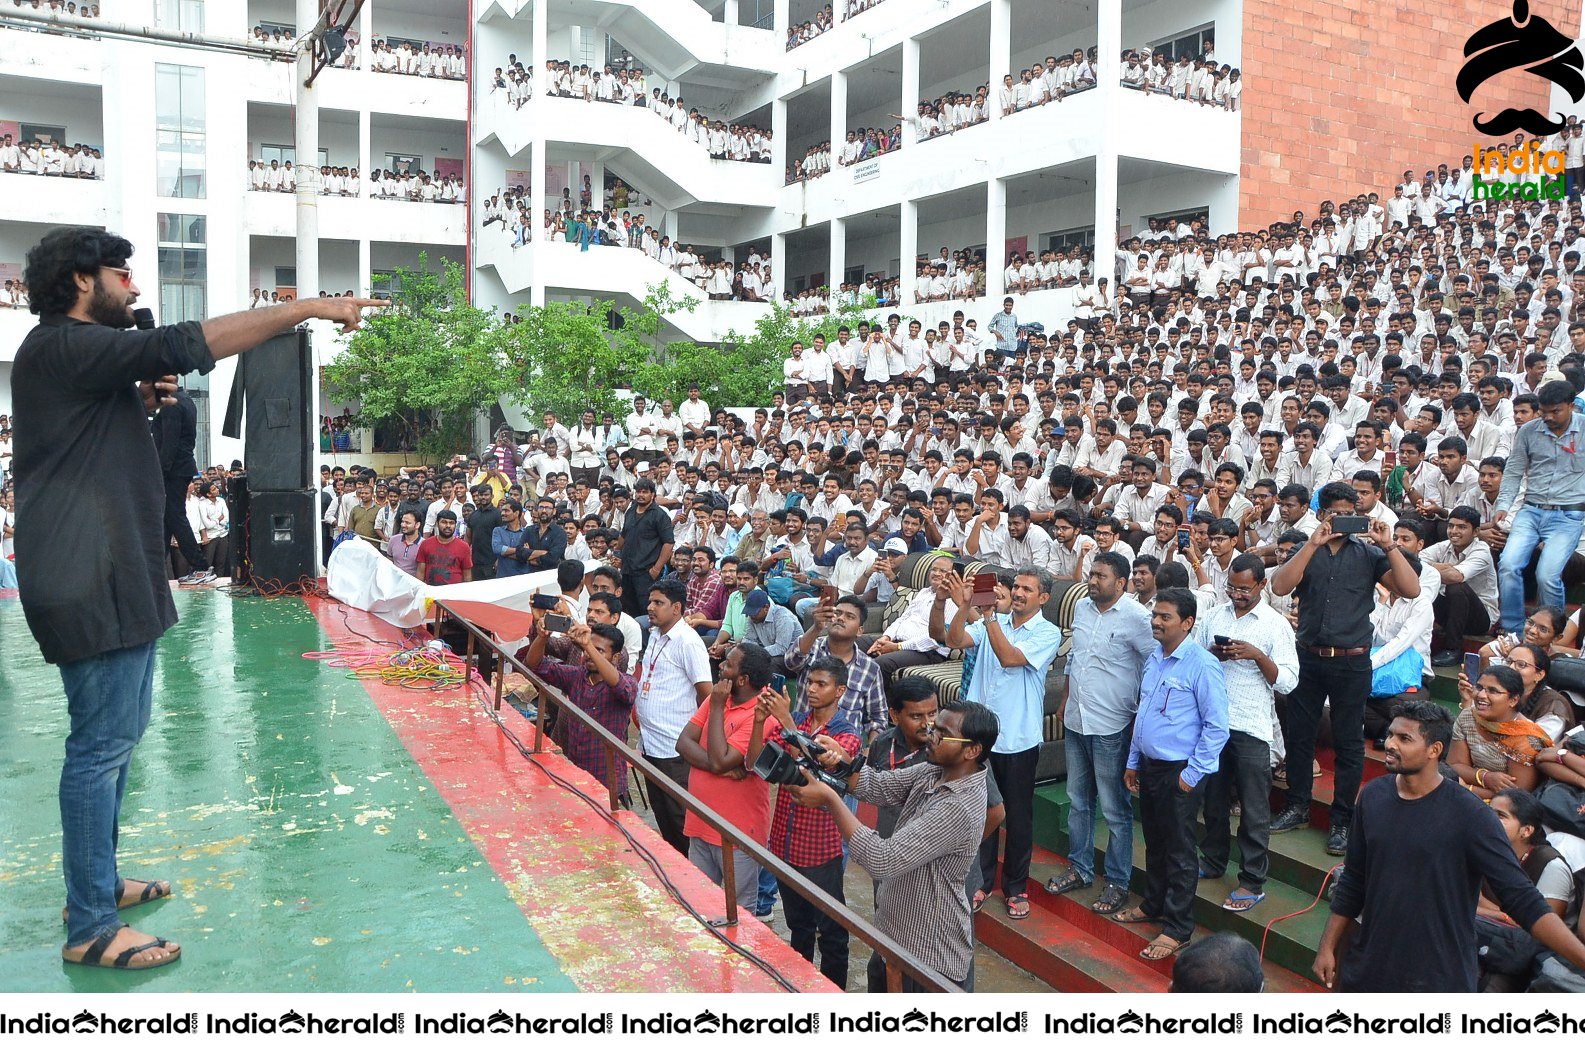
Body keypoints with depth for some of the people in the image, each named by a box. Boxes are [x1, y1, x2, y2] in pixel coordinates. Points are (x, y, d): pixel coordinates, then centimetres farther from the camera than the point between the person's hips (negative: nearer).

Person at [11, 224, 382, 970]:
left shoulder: (81, 354, 19)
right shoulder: (61, 347, -14)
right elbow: (185, 345, -25)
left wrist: (142, 403, 8)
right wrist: (308, 308, -25)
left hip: (114, 576, 11)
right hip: (89, 581, -11)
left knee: (117, 731, 19)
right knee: (103, 743, -6)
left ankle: (97, 879, 32)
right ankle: (90, 928, 2)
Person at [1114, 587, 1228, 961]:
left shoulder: (1202, 665, -18)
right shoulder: (1155, 659, 7)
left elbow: (1217, 727, -17)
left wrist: (1192, 775, -15)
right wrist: (1133, 762, 17)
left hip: (1180, 772, -7)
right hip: (1149, 767, 8)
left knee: (1178, 851, 4)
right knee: (1154, 842, 21)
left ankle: (1177, 929, 16)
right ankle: (1153, 905, 38)